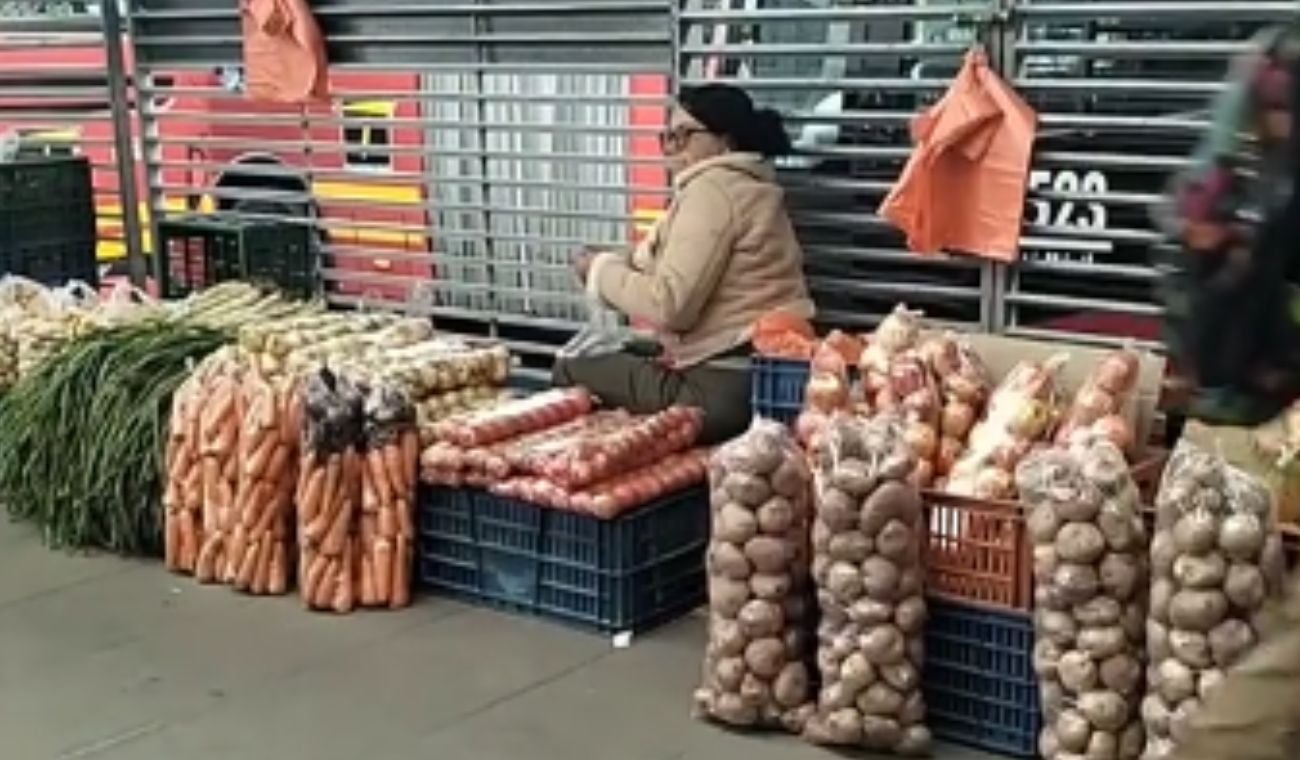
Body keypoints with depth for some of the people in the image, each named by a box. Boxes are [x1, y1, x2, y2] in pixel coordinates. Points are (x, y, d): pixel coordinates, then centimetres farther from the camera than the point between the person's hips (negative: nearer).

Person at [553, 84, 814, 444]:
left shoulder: (712, 187, -11)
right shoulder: (745, 184, 20)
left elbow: (669, 304, -18)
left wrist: (602, 270, -2)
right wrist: (617, 265, 6)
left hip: (728, 389, -10)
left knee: (570, 373, -2)